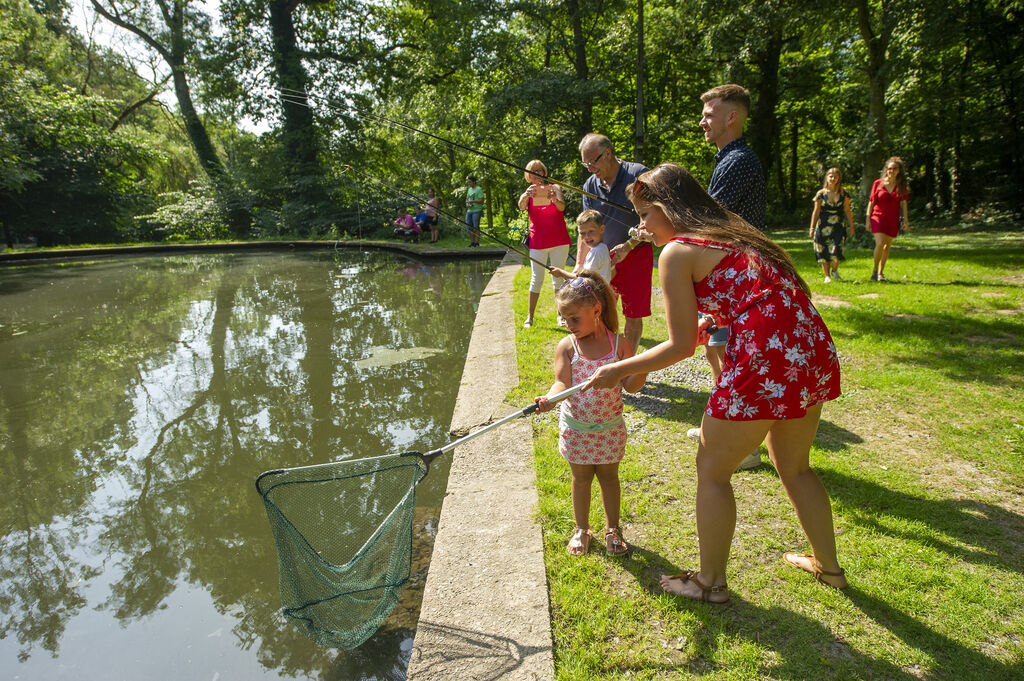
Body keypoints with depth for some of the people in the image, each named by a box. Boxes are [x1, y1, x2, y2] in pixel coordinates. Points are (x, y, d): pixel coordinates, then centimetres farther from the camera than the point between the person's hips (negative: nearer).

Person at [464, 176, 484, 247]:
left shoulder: (479, 189, -6)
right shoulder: (469, 189, 17)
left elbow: (481, 201, -13)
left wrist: (472, 201, -20)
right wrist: (467, 204, 3)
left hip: (476, 211, -7)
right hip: (469, 211, 7)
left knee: (476, 227, -6)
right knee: (469, 227, 5)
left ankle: (477, 243, -2)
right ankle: (472, 242, 12)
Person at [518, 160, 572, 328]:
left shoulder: (555, 188, 2)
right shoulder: (528, 193, 4)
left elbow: (562, 207, -18)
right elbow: (521, 206, -19)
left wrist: (555, 199, -41)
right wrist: (526, 195, -42)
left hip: (559, 242, 0)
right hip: (538, 243, 0)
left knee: (558, 278, 5)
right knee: (536, 279, -3)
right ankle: (530, 316, 4)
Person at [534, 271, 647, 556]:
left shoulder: (619, 344, -9)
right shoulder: (566, 346, -10)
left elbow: (630, 385, -7)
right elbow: (562, 382, -17)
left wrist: (642, 370, -26)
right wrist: (549, 399, -36)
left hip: (610, 427, 0)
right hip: (576, 428, 0)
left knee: (609, 477, 14)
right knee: (581, 478, 13)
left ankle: (612, 528, 33)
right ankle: (581, 529, 32)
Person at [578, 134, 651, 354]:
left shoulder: (638, 174, -9)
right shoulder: (590, 185, 5)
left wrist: (628, 245, -15)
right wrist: (579, 267, 0)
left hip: (636, 255, -4)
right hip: (602, 257, 4)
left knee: (634, 316, 2)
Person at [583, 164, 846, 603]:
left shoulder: (677, 253, -4)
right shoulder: (731, 234, 21)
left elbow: (681, 346, -5)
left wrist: (621, 370, 5)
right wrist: (708, 324, 28)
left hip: (765, 362, -9)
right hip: (816, 352, 9)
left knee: (712, 470, 10)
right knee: (793, 466, 28)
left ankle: (711, 582, 26)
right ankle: (828, 566, 45)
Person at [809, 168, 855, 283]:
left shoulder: (843, 193, 5)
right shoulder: (821, 193, 1)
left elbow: (847, 211, 9)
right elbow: (816, 212, 3)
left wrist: (851, 225, 5)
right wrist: (812, 228, 0)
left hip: (838, 227, 0)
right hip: (823, 227, 0)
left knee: (836, 250, -12)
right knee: (823, 252, 2)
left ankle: (834, 271, 15)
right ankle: (827, 276, 16)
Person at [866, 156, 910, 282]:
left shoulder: (902, 185, 4)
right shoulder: (878, 183, -1)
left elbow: (903, 203, 7)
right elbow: (871, 202, 1)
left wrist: (905, 220, 1)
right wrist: (868, 220, -2)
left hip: (893, 219, 3)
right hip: (878, 216, -3)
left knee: (887, 246, 6)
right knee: (880, 243, -18)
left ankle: (880, 273, 15)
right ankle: (874, 270, -1)